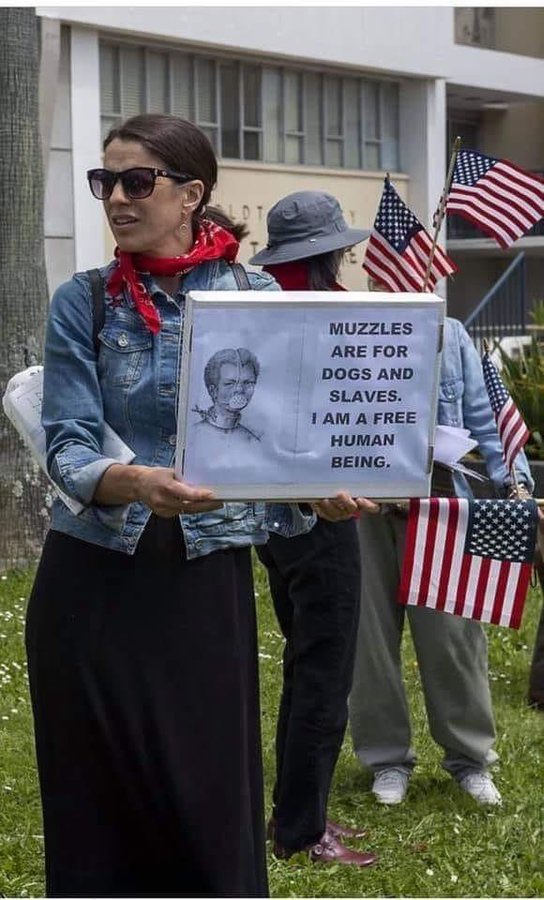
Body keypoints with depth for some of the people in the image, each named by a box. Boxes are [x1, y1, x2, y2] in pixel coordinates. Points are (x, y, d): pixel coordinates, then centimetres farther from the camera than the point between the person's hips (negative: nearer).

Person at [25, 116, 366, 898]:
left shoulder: (257, 298, 2)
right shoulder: (83, 302, 0)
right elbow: (68, 446, -9)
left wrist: (323, 491, -20)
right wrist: (132, 483, -30)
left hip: (207, 581, 0)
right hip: (93, 583, 0)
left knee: (212, 804, 2)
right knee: (98, 806, 5)